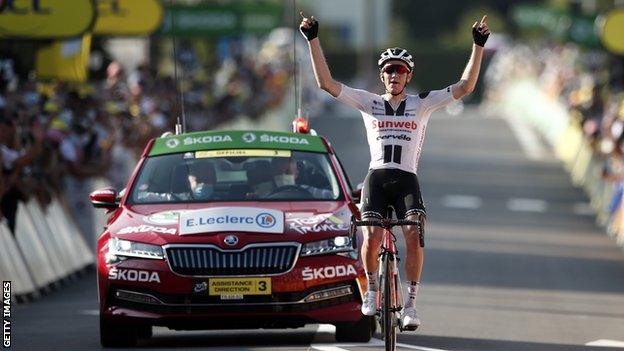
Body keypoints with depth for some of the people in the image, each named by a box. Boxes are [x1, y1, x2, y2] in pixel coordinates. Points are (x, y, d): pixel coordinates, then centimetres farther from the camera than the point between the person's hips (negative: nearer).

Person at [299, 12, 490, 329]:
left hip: (407, 180, 0)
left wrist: (478, 46, -6)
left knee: (415, 236, -22)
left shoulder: (422, 104, 10)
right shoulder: (369, 103, 11)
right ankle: (371, 288, 6)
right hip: (376, 178, 0)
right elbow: (325, 82, 4)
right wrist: (312, 40, -3)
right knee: (371, 237, -21)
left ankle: (410, 303, -12)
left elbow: (465, 86, 2)